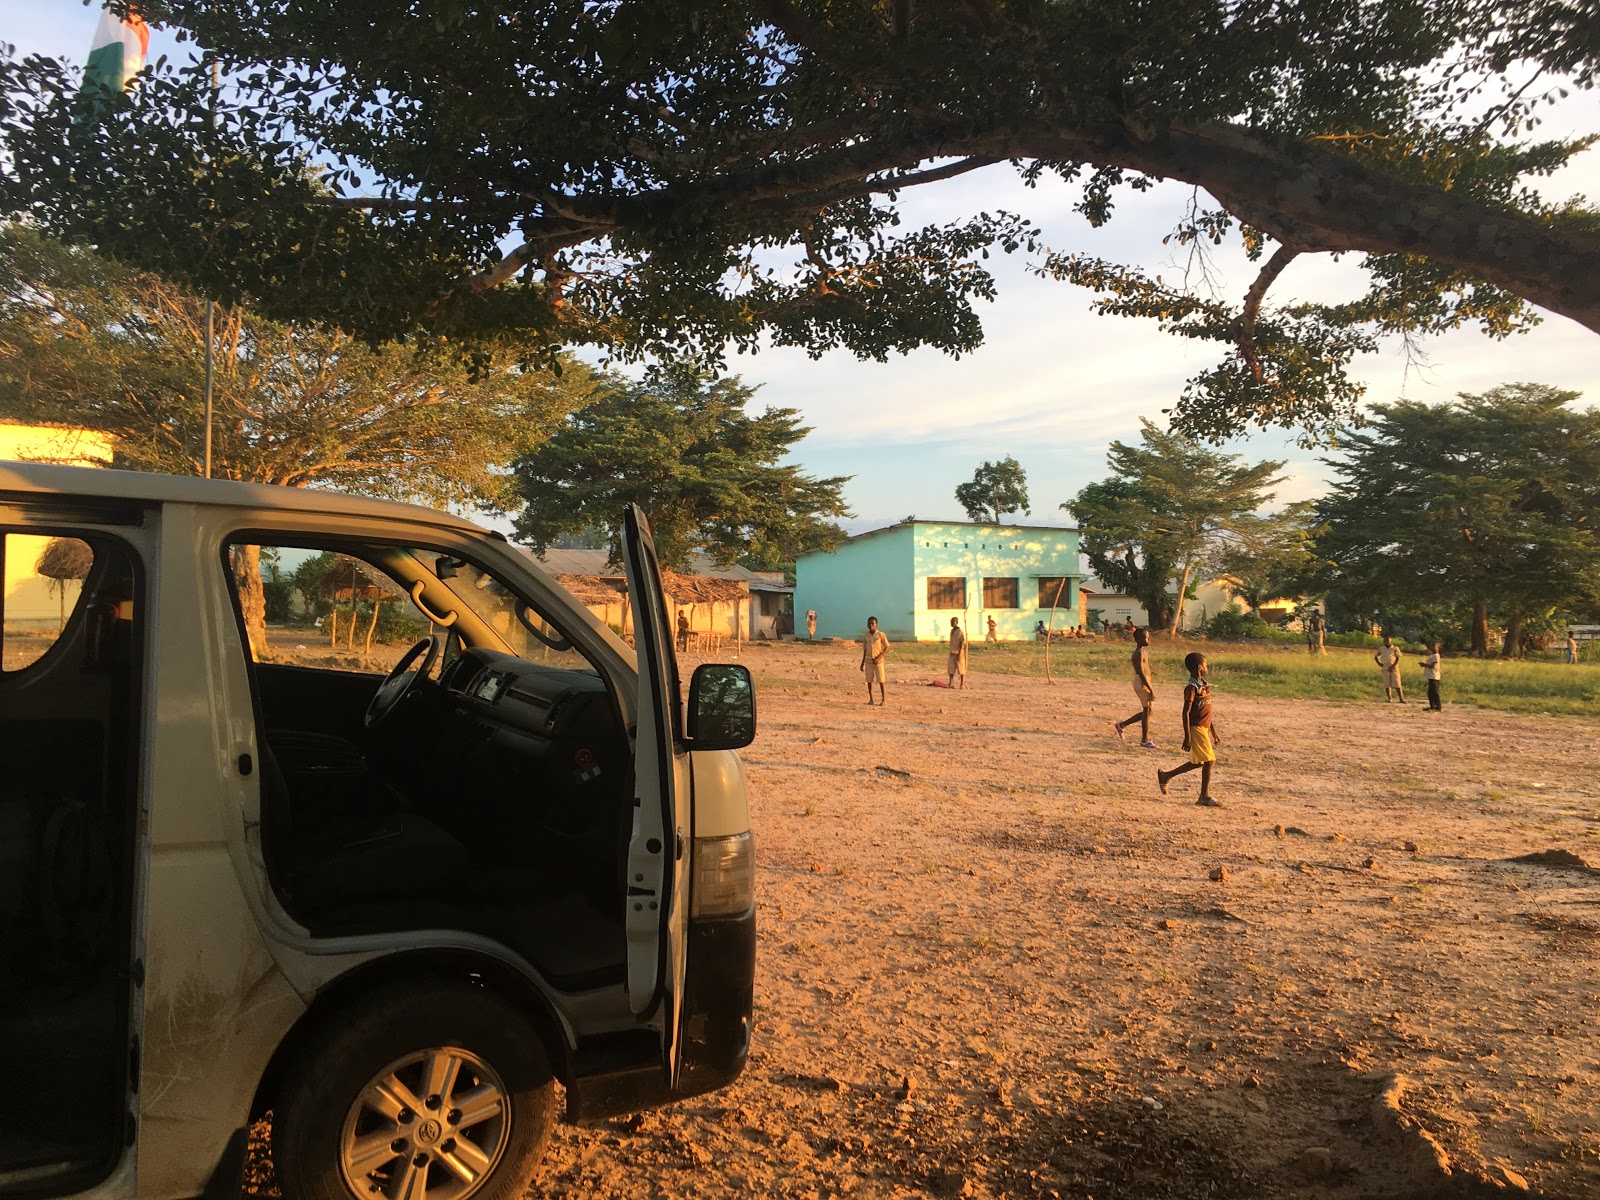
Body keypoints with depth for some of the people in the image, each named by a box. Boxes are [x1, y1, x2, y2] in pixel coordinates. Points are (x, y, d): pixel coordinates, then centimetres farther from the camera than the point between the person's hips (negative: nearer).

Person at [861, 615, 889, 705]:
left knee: (880, 680, -4)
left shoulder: (880, 634, -4)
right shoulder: (866, 636, 8)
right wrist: (862, 663, 12)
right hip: (868, 661, 4)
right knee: (869, 680, 4)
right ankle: (870, 699, 14)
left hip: (878, 661, -3)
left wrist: (879, 658, -14)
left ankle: (883, 699, 3)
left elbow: (887, 647, -4)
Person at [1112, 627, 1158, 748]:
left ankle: (1121, 725, 22)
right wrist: (1151, 690, -23)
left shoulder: (1142, 652, 14)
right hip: (1142, 684, -10)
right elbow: (1141, 673, -23)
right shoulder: (1139, 654, -17)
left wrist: (1150, 686, 23)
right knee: (1147, 711, -2)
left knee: (1146, 711, 14)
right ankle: (1145, 740, 8)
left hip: (1145, 683, 10)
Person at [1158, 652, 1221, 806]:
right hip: (1196, 728, -9)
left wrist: (1214, 733, 21)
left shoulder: (1204, 686, 13)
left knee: (1198, 762, 14)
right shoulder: (1192, 688, -15)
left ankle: (1165, 776, 25)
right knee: (1209, 760, -7)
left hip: (1204, 728, 9)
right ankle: (1205, 796, 2)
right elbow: (1186, 713, -18)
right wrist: (1187, 737, -21)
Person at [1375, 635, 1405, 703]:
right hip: (1385, 668, 3)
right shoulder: (1381, 649, 8)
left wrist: (1393, 666, -14)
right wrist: (1379, 663, 3)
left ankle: (1401, 698, -4)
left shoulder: (1395, 648, 1)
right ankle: (1389, 698, 10)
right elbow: (1375, 656, 18)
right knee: (1387, 684, 2)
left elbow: (1398, 658, -3)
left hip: (1394, 668, -2)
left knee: (1397, 684, -6)